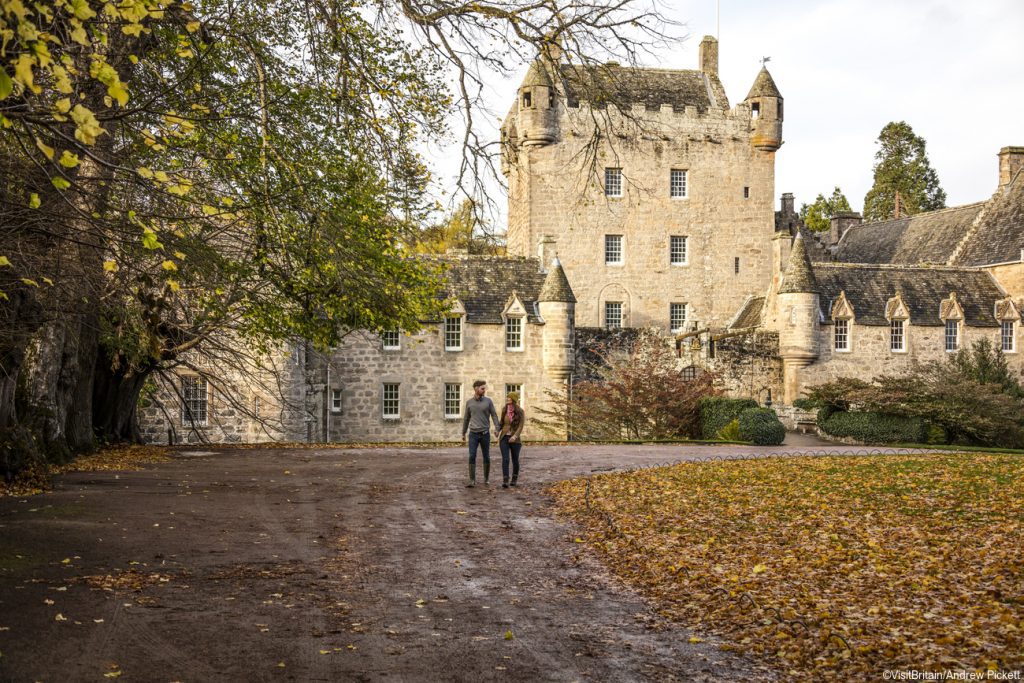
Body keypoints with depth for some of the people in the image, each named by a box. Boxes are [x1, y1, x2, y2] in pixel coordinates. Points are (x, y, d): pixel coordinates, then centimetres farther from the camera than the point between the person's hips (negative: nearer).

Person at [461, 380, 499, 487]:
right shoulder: (469, 402, 4)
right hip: (473, 434, 0)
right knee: (472, 457, -10)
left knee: (486, 457, 6)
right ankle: (472, 480, -8)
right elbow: (466, 418, 13)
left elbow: (494, 415, -2)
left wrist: (497, 428, -18)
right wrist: (463, 433, 16)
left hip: (485, 434, 0)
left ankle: (486, 478, 23)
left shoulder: (488, 401, 0)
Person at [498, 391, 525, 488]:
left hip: (515, 439, -2)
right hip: (504, 438, 2)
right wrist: (498, 432, 8)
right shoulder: (504, 410, 4)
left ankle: (514, 479, 28)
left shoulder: (520, 412, -7)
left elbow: (520, 426, -13)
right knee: (505, 459, -11)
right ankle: (505, 481, -17)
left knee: (515, 460, 10)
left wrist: (515, 436, -26)